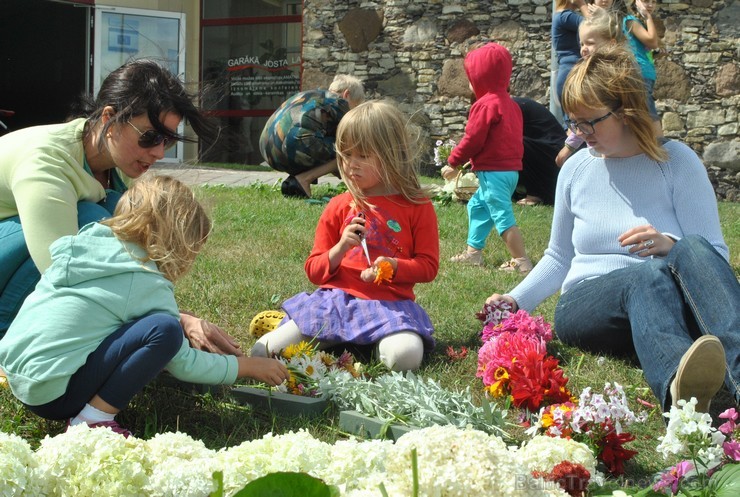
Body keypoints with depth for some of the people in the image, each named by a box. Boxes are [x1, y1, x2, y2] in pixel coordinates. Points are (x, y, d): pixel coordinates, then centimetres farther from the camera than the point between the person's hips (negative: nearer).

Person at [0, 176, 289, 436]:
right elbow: (183, 364, -2)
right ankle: (94, 419, -12)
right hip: (52, 395, -9)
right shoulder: (146, 284, -11)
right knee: (165, 330, -18)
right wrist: (250, 366, 9)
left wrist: (186, 320, 25)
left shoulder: (91, 243, 9)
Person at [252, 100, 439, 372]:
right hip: (334, 299, 2)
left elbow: (428, 265, 4)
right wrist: (339, 250, -9)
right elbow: (314, 271, 12)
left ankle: (381, 341, -1)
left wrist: (394, 267, -16)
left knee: (405, 357, -35)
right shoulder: (339, 207, 11)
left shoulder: (417, 206, 4)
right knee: (263, 352, -17)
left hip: (388, 305, -2)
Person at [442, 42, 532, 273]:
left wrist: (453, 161, -4)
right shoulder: (510, 104, 14)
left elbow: (473, 140, -17)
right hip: (510, 167, 10)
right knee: (477, 206, 23)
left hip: (493, 172, -10)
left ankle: (521, 261, -11)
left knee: (502, 216, -9)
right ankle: (473, 251, 29)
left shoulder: (485, 105, -16)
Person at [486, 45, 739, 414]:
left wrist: (670, 246, -22)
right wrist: (517, 300, 10)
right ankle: (676, 382, -72)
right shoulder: (575, 170, 13)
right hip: (584, 306, 1)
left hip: (670, 301, -1)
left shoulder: (676, 162, 3)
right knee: (646, 277, -37)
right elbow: (559, 257, 25)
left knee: (692, 249, -35)